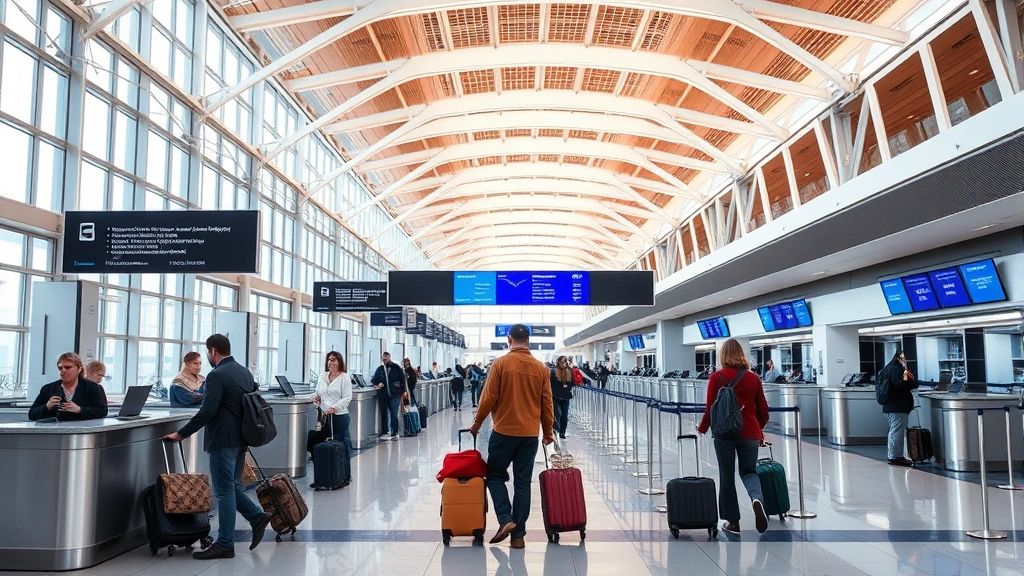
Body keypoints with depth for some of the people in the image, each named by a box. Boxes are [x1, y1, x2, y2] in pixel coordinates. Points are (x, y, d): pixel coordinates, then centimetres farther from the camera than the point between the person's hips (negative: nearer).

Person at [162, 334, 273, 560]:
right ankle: (257, 516, 11)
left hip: (223, 440, -9)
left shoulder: (217, 375, -15)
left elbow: (206, 412, -20)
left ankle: (225, 544, 4)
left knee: (224, 490, -2)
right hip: (241, 439, 9)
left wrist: (180, 434, -12)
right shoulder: (245, 372, 12)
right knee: (233, 486, 19)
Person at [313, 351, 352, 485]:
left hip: (340, 416, -5)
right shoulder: (322, 377, 15)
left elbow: (347, 397, -7)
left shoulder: (344, 377, -1)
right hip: (324, 416, 5)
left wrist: (334, 408, -18)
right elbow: (318, 394, 24)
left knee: (342, 444, 0)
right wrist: (316, 398, 1)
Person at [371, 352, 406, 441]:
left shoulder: (396, 368, 0)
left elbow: (402, 379, 3)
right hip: (383, 396, 3)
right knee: (384, 414, 8)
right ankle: (384, 433, 17)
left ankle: (395, 433, 4)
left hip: (394, 395, -3)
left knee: (394, 415, -5)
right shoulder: (379, 369, 8)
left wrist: (402, 392, 0)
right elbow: (374, 380, 17)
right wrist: (377, 384, -5)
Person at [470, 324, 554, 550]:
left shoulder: (501, 363, -7)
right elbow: (547, 403, 5)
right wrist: (548, 430, 17)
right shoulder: (540, 367, 2)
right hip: (530, 434, 3)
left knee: (495, 475, 14)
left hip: (504, 431, -3)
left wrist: (478, 422, 7)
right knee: (523, 483, 8)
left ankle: (505, 520, -2)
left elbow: (489, 397, -7)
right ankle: (518, 535, 9)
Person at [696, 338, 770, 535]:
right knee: (748, 471, 16)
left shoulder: (717, 377, -5)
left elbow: (711, 408, -6)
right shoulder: (753, 378, 3)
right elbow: (763, 410, 8)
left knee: (727, 476, 10)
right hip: (750, 433, 2)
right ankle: (757, 498, -16)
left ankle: (733, 522, 14)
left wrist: (702, 429, 12)